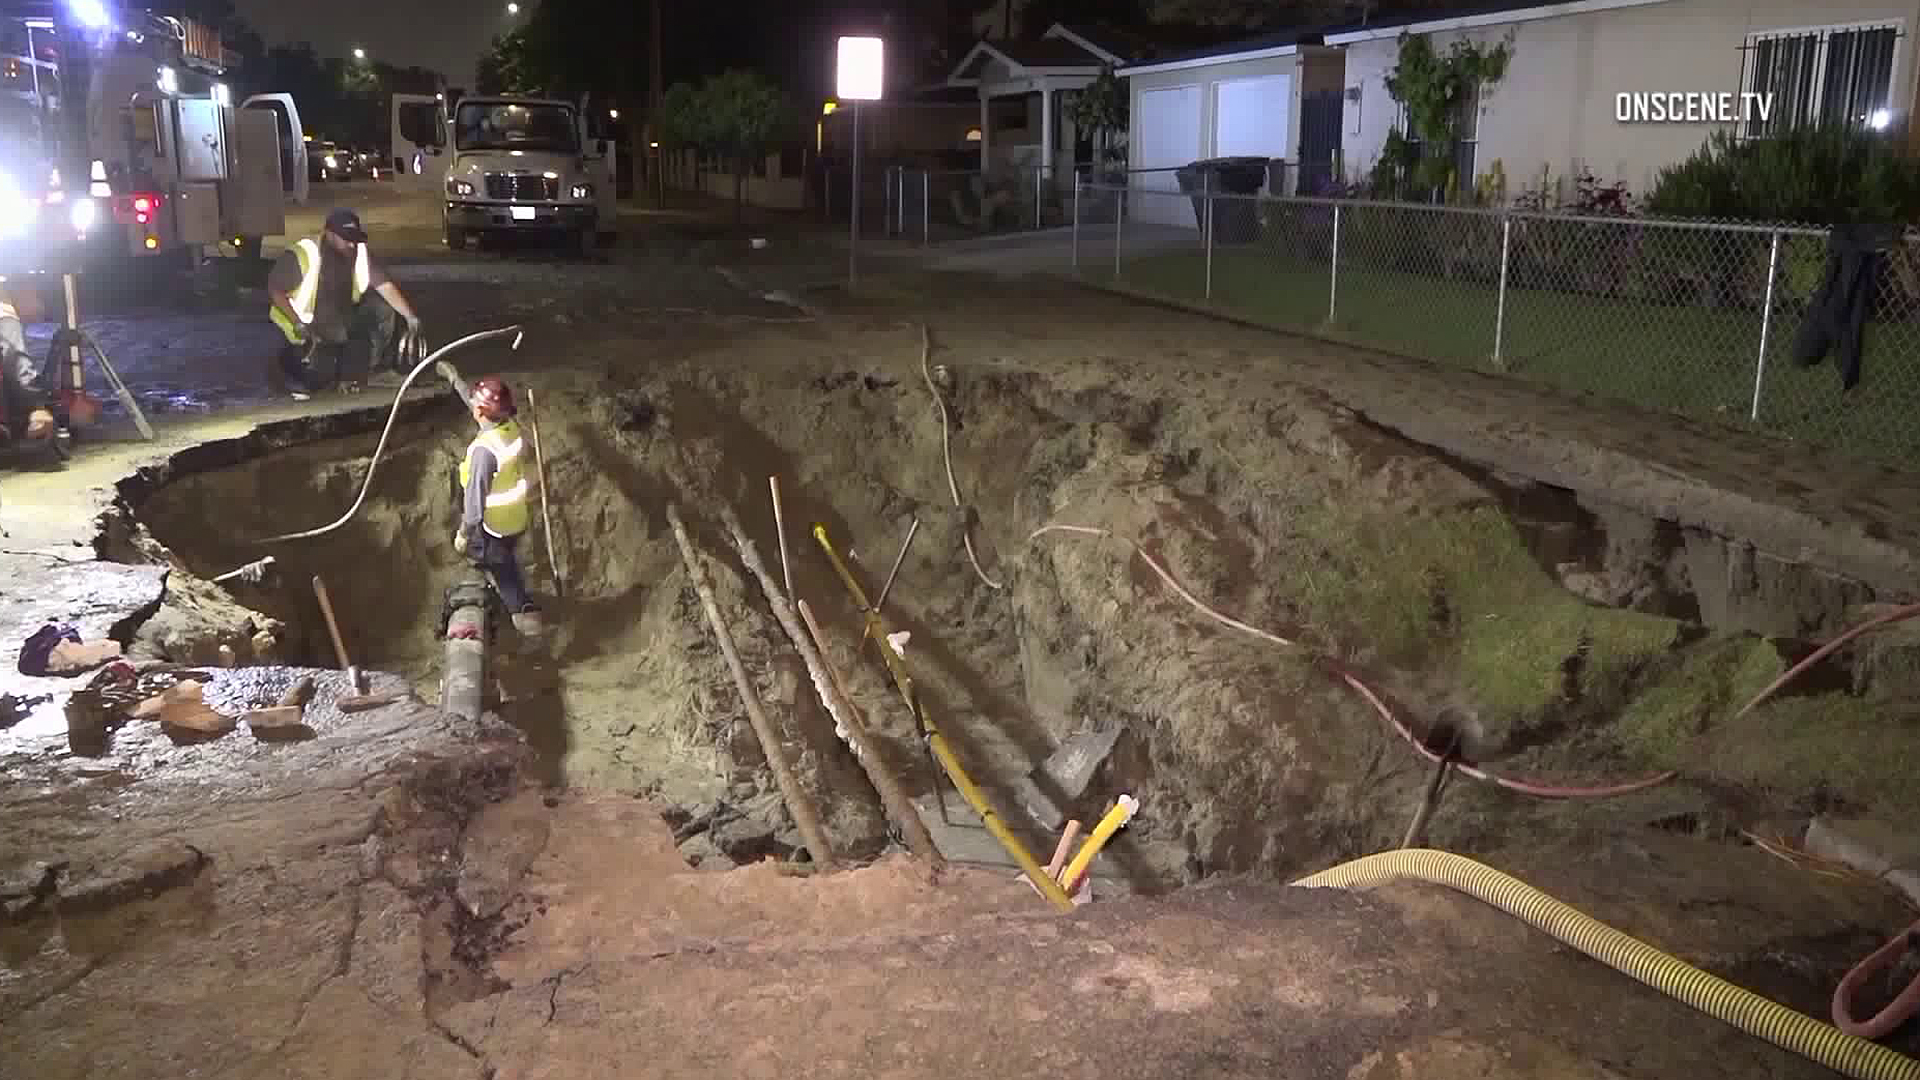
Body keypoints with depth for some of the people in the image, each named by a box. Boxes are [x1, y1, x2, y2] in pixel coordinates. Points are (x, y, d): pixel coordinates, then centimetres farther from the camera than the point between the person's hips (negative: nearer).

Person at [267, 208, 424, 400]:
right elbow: (274, 288, -18)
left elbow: (383, 284, -16)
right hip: (311, 327, -6)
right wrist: (298, 323, -27)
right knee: (321, 376, -21)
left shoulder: (359, 251, -12)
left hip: (344, 320, 6)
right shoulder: (303, 254, -26)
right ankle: (292, 360, 16)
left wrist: (410, 317, -25)